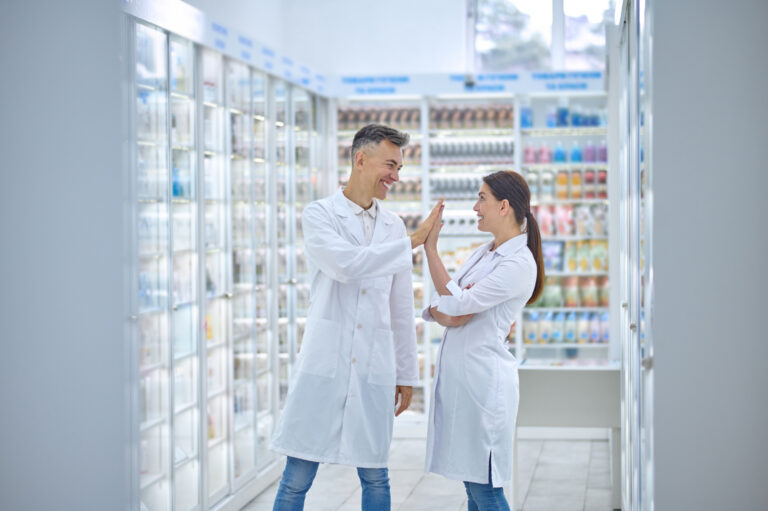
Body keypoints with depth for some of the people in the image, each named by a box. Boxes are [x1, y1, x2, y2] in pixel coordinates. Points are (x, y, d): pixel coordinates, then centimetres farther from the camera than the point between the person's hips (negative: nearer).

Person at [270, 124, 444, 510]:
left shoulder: (393, 226, 13)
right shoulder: (319, 214, 0)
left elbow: (401, 307, 16)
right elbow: (345, 264, -19)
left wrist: (406, 374, 14)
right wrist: (412, 242, -15)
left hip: (374, 369, 4)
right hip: (325, 363, -4)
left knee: (375, 477, 8)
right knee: (297, 480, 0)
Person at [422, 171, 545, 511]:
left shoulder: (519, 264, -13)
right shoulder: (483, 253, 15)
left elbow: (456, 304, -16)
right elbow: (438, 306, 13)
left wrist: (431, 247, -13)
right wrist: (443, 313, -11)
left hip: (483, 379, -9)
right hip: (457, 374, 9)